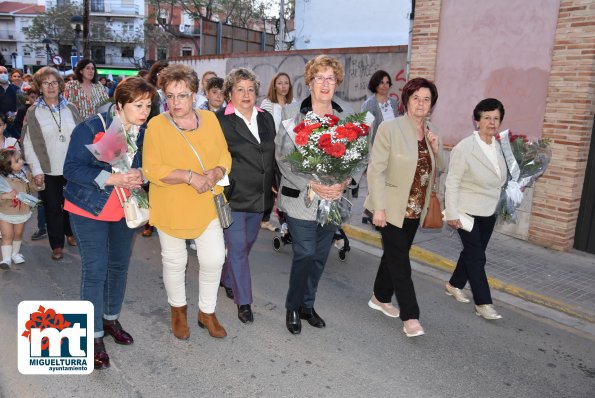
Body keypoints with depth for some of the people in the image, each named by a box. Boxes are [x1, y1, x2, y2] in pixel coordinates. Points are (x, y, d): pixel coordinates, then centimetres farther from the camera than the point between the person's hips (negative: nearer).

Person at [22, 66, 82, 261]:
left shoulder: (71, 108, 4)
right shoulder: (33, 112, -1)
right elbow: (28, 144, -2)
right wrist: (36, 170, -8)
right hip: (49, 170, -2)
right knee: (53, 208, 6)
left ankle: (70, 233, 38)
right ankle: (57, 245, 20)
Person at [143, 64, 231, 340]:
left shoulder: (210, 119, 0)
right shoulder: (156, 125, -11)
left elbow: (225, 155, 5)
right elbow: (151, 169, -16)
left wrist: (216, 172, -16)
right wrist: (190, 176, -25)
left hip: (207, 205, 3)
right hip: (171, 208, -2)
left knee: (214, 260, 5)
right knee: (174, 262, 14)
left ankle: (207, 312, 29)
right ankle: (178, 310, 40)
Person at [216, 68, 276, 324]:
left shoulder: (266, 119, 8)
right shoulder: (220, 121, -9)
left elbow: (273, 156, 14)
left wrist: (274, 187, 11)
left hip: (260, 197, 6)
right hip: (233, 197, -6)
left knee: (246, 243, 19)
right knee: (237, 248, 0)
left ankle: (227, 279, 43)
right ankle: (244, 301, 13)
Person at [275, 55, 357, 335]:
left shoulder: (346, 115, 6)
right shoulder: (292, 113, -5)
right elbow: (283, 157, -11)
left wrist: (344, 182, -12)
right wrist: (312, 184, -20)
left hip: (333, 199, 4)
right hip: (301, 198, -4)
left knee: (320, 256, 14)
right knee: (304, 255, -2)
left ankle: (307, 305, 34)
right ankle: (293, 308, 22)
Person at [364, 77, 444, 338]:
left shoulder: (432, 133, 7)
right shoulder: (389, 128, -12)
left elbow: (439, 170, 15)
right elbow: (376, 169, -15)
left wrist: (436, 149, -6)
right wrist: (379, 208, -21)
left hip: (415, 210, 6)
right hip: (391, 208, -6)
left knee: (394, 255, 18)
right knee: (400, 261, -4)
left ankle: (380, 298, 36)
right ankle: (410, 317, 3)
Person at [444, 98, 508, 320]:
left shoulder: (498, 147, 3)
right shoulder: (464, 148, -16)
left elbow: (500, 178, 14)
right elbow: (452, 182, -15)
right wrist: (452, 214, -18)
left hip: (488, 212, 7)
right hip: (467, 211, -6)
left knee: (472, 252, 16)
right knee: (477, 256, -4)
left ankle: (454, 285, 36)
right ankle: (483, 304, 6)